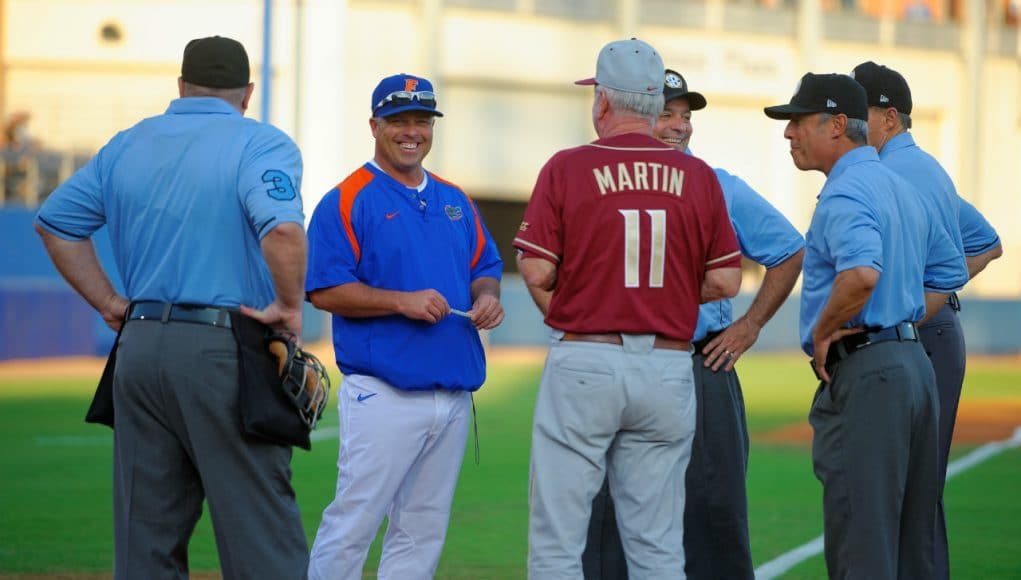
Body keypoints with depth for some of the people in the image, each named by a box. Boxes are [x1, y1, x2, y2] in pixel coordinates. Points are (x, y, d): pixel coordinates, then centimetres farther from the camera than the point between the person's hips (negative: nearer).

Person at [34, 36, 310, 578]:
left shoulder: (127, 145, 13)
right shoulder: (261, 144, -5)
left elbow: (55, 221, 17)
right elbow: (282, 228, -24)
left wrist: (109, 303, 15)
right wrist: (289, 306, -10)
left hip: (139, 349, 6)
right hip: (224, 351, -5)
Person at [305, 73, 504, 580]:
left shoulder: (455, 201, 17)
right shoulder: (347, 200, -4)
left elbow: (485, 267, 24)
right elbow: (325, 290, -10)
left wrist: (487, 296, 0)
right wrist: (402, 302, -19)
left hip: (454, 395, 7)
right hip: (384, 394, -7)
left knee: (423, 530, 10)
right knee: (352, 524, -9)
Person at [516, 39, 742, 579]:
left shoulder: (566, 168, -5)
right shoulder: (698, 176, 4)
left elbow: (537, 272, -9)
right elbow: (725, 281, 4)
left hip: (584, 362, -3)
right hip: (669, 367, 3)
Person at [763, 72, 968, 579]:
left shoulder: (845, 193, -14)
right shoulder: (902, 189, 17)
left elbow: (862, 272, -32)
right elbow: (950, 274, 27)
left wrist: (822, 332, -18)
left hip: (862, 372, -10)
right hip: (915, 363, 10)